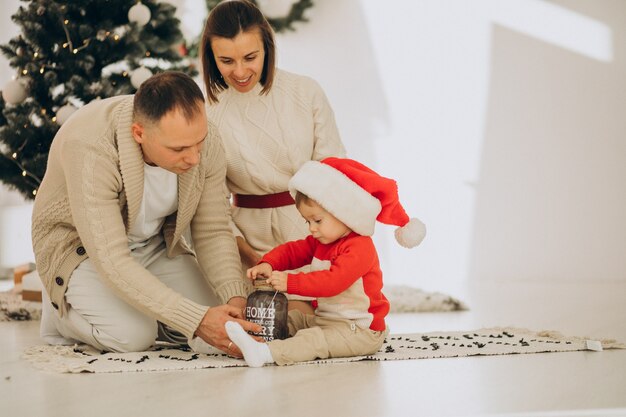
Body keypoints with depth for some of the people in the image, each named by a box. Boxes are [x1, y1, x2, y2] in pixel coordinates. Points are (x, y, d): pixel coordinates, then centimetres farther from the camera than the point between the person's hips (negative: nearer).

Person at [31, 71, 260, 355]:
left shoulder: (206, 140, -21)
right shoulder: (89, 148, -38)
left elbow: (213, 232, -9)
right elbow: (112, 261, -39)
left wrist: (235, 298, -28)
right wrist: (197, 320, -44)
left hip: (155, 243, 5)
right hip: (81, 244, -5)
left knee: (212, 321, -12)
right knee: (131, 336, -27)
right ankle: (63, 308, 5)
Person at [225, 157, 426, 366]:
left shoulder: (359, 248, -22)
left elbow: (332, 282, -32)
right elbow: (293, 251, 9)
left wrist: (290, 282, -35)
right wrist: (268, 264, -13)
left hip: (361, 331, -11)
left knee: (316, 340, -30)